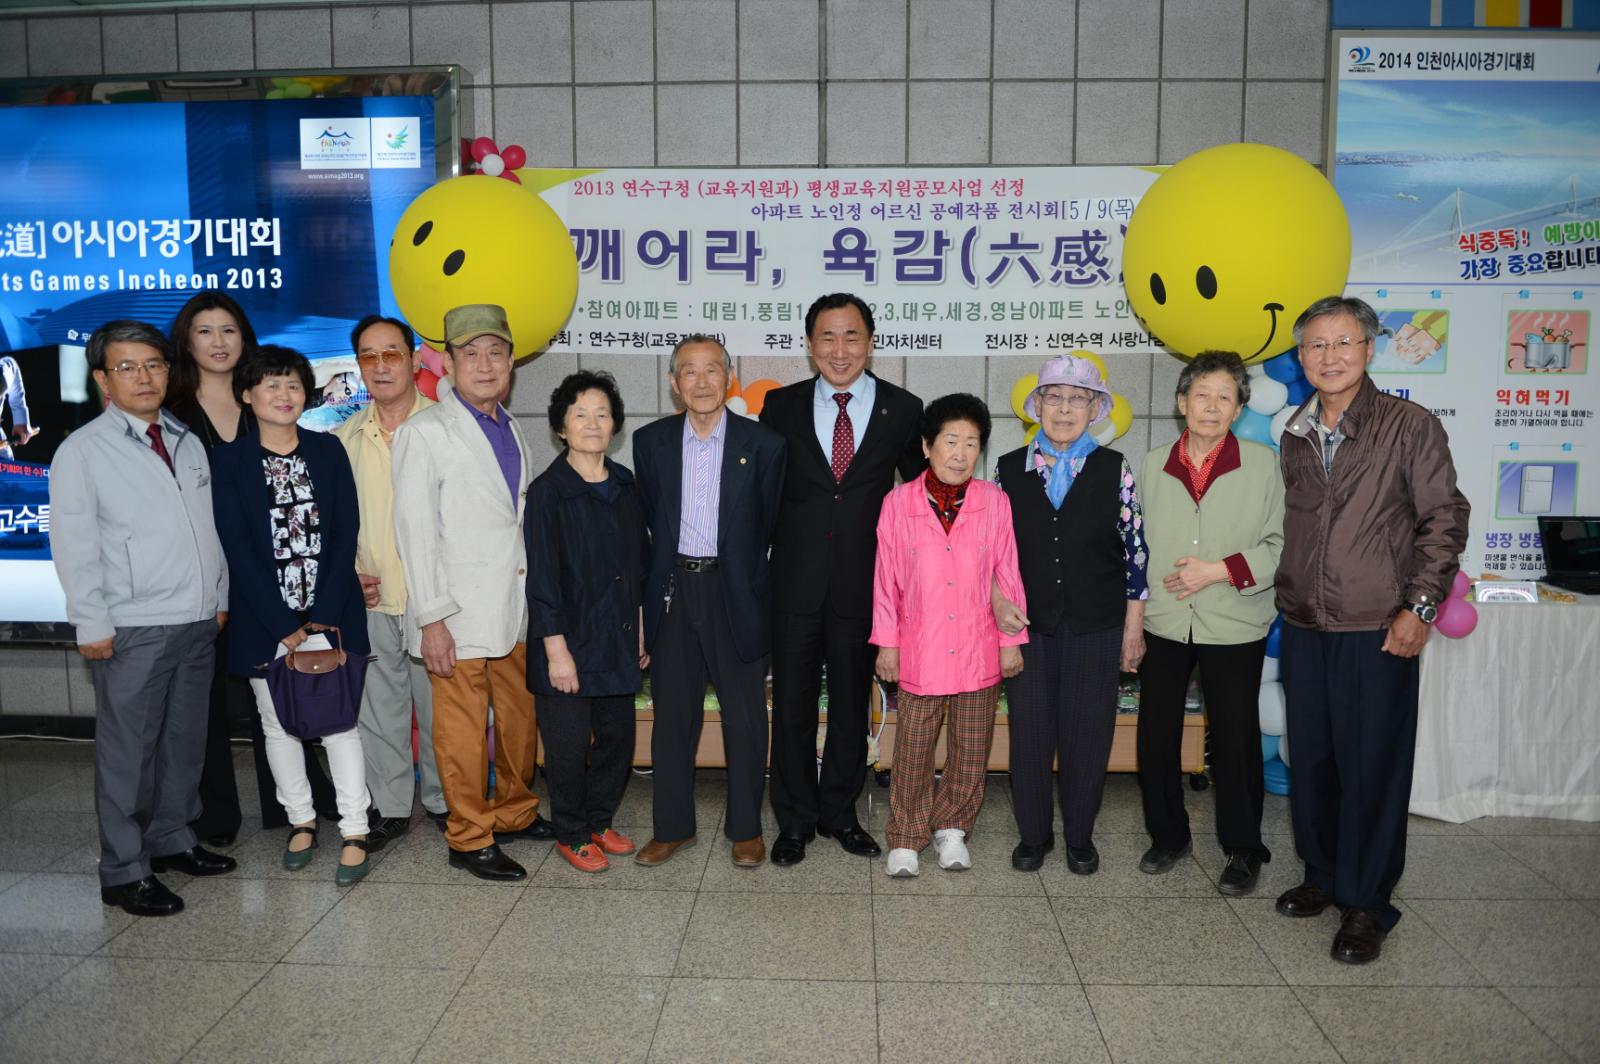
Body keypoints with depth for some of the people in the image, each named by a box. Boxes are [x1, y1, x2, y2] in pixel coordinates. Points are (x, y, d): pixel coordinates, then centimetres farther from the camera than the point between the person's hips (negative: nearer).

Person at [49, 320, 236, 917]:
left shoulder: (188, 443, 12)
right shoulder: (83, 451, -5)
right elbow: (73, 546, -8)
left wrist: (219, 599, 14)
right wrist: (93, 625, -11)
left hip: (198, 623, 6)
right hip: (131, 632, -6)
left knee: (185, 742, 15)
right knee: (128, 753, 1)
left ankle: (172, 840, 32)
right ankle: (124, 873, 13)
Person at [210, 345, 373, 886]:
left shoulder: (328, 450, 4)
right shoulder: (228, 460, 0)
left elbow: (346, 533, -1)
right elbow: (237, 547, -6)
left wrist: (324, 615, -10)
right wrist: (286, 625, -12)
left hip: (332, 613, 0)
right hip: (265, 619, 0)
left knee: (339, 720, 0)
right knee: (278, 724, 10)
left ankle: (355, 832, 7)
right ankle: (301, 821, 26)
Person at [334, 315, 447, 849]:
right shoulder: (344, 439, 8)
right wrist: (349, 575, 1)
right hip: (371, 603, 3)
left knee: (438, 709, 7)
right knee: (378, 711, 11)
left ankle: (443, 801, 26)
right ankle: (389, 807, 27)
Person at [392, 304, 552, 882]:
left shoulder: (510, 429, 14)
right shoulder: (425, 432, -8)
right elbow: (414, 531, -12)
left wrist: (536, 597, 14)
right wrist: (431, 619, -16)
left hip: (516, 610, 7)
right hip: (459, 615, -7)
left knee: (520, 719, 16)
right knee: (463, 730, 2)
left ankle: (515, 813, 32)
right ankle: (469, 838, 15)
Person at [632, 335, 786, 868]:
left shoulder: (763, 443, -5)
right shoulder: (651, 441, 3)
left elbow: (771, 525, 1)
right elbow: (649, 519, 9)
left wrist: (739, 577, 2)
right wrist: (657, 586, 7)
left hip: (736, 593, -2)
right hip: (672, 591, 2)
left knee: (745, 717, 7)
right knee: (673, 714, 11)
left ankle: (746, 829, 22)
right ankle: (672, 826, 25)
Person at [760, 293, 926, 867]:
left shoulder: (903, 409, 0)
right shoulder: (781, 405, 2)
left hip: (864, 581, 0)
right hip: (795, 579, 0)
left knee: (852, 703, 13)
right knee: (792, 704, 8)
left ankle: (840, 812, 30)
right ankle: (795, 819, 24)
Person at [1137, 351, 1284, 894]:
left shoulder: (1263, 464, -2)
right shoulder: (1153, 466, 6)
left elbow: (1279, 545, -3)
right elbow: (1138, 544, 10)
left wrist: (1219, 570, -15)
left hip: (1234, 625, -2)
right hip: (1162, 622, 3)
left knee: (1235, 740, 6)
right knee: (1155, 735, 8)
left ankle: (1243, 849, 25)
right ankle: (1167, 836, 28)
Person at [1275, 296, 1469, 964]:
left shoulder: (1411, 427, -5)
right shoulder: (1294, 437, 9)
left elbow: (1445, 519, -6)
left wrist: (1419, 607, -12)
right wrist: (1287, 595, 12)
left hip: (1378, 632, -5)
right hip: (1304, 630, 5)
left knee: (1373, 769, 1)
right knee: (1311, 760, 13)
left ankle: (1367, 904, 15)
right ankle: (1323, 875, 30)